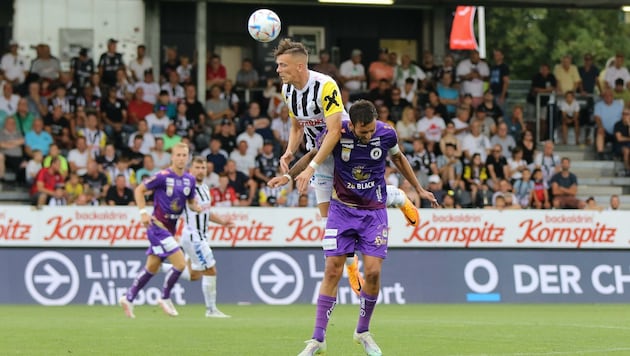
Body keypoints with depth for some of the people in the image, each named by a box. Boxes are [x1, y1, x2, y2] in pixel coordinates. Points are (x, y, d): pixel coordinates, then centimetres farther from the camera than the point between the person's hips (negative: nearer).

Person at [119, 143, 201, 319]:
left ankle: (128, 298, 24)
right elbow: (139, 190, -8)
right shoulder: (163, 176, -14)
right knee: (180, 263, -14)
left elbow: (191, 202, 17)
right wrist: (143, 213, -16)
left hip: (170, 228, 8)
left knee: (152, 268, 13)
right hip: (158, 225, -8)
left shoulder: (189, 179, 6)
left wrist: (198, 208, -7)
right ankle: (165, 298, 4)